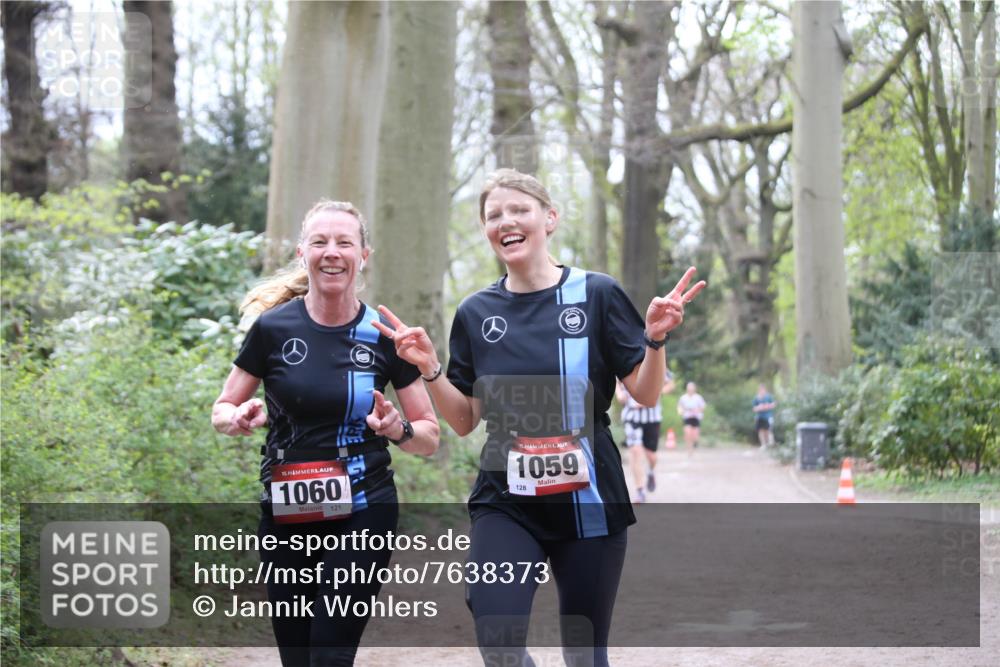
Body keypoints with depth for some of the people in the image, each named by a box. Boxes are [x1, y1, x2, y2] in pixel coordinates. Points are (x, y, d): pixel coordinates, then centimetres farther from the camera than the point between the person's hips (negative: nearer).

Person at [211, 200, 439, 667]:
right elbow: (222, 411, 7)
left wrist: (397, 429, -19)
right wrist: (241, 419, -16)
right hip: (285, 516, 2)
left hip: (363, 516, -1)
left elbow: (430, 437, 3)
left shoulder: (384, 336, -4)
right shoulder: (273, 328, -5)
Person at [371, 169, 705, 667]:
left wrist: (655, 339, -18)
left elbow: (645, 395, -1)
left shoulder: (596, 295, -1)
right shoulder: (476, 314, 7)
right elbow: (464, 420, 11)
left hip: (588, 501, -1)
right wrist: (428, 368, -4)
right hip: (505, 502, 1)